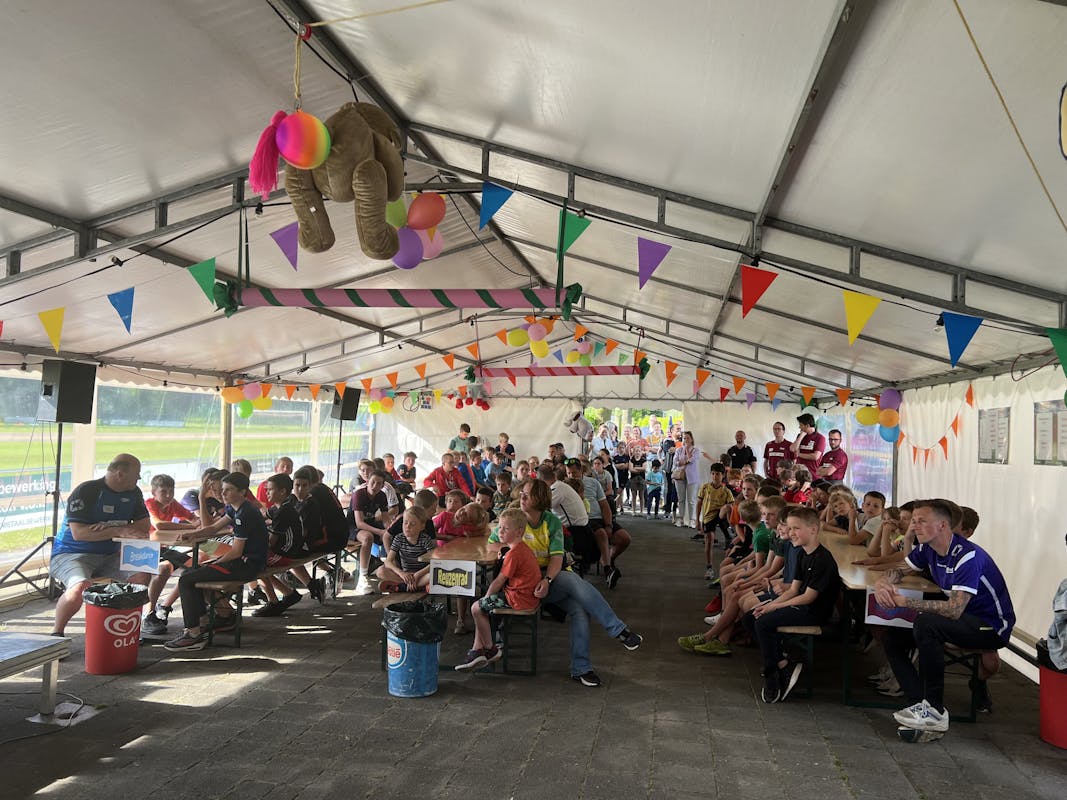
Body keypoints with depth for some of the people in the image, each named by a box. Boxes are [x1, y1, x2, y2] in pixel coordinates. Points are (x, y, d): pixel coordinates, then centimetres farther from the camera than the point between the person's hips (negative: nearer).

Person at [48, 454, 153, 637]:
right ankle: (57, 632, -6)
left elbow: (144, 526, 2)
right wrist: (119, 531, -26)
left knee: (142, 575, -17)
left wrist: (107, 529, -13)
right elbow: (79, 533, -22)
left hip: (109, 555, 6)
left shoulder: (133, 493, 5)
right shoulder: (86, 491, -15)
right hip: (71, 554, -6)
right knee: (80, 588, -34)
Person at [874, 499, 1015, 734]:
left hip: (992, 627, -8)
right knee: (892, 637, -5)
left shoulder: (967, 557, -26)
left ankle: (936, 711, -21)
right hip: (963, 618, 9)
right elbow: (898, 571, 10)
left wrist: (906, 601, -33)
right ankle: (920, 706, -11)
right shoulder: (927, 548, -1)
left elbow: (954, 610, -34)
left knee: (926, 623, -34)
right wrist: (882, 584, -14)